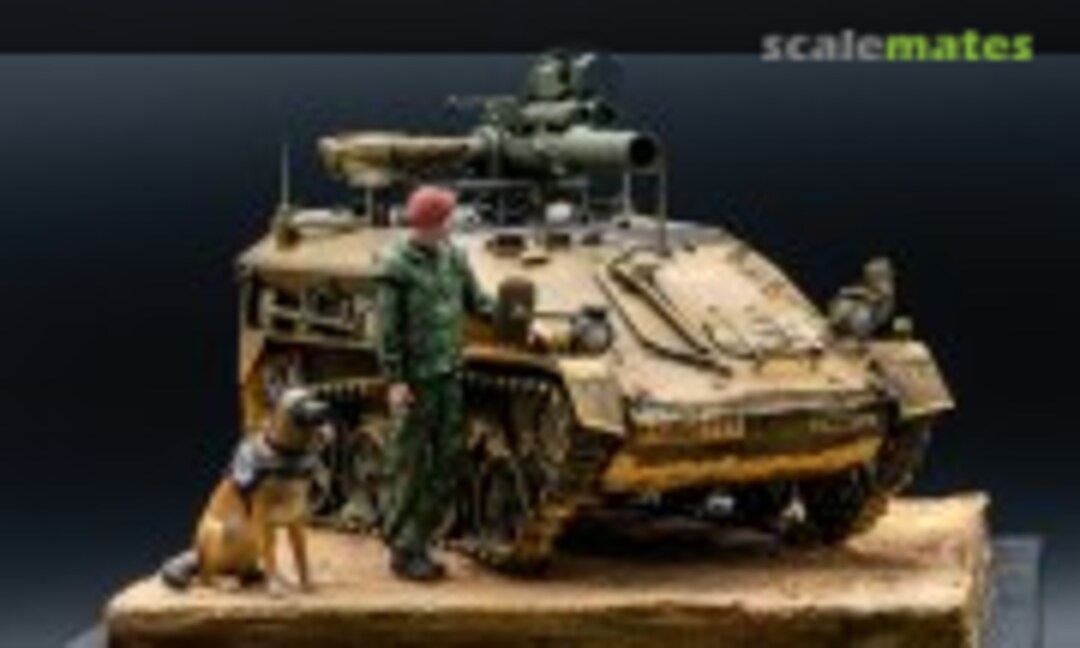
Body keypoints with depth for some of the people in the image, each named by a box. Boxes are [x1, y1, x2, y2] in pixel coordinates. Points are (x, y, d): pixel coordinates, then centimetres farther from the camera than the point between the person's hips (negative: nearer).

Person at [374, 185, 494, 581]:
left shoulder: (452, 258, 7)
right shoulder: (396, 265, -12)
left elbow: (476, 302, 17)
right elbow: (387, 329, -12)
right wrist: (394, 381, -16)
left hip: (449, 375, 7)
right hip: (415, 380, -7)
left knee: (448, 462, 7)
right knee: (410, 467, -1)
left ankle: (417, 543, 18)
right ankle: (403, 552, 7)